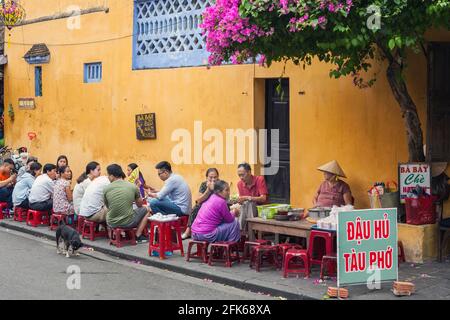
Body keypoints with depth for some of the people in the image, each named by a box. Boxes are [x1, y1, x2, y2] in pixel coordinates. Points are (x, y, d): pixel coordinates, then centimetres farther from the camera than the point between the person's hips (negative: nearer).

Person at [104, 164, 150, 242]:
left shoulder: (106, 189, -5)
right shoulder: (133, 187, -6)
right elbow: (140, 205, 10)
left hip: (112, 223, 3)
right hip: (128, 223, -3)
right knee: (145, 209, 22)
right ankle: (138, 236, 16)